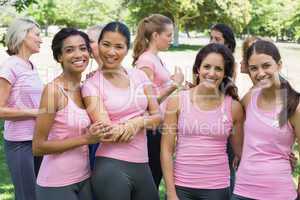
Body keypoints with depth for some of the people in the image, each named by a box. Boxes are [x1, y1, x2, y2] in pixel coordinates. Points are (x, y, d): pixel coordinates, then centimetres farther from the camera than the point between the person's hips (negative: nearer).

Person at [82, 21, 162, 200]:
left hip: (142, 165, 5)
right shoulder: (92, 85, -6)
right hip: (112, 167, -4)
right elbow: (108, 133, -14)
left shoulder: (139, 75, 7)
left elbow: (158, 116, 5)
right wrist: (146, 120, -5)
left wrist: (139, 122, -15)